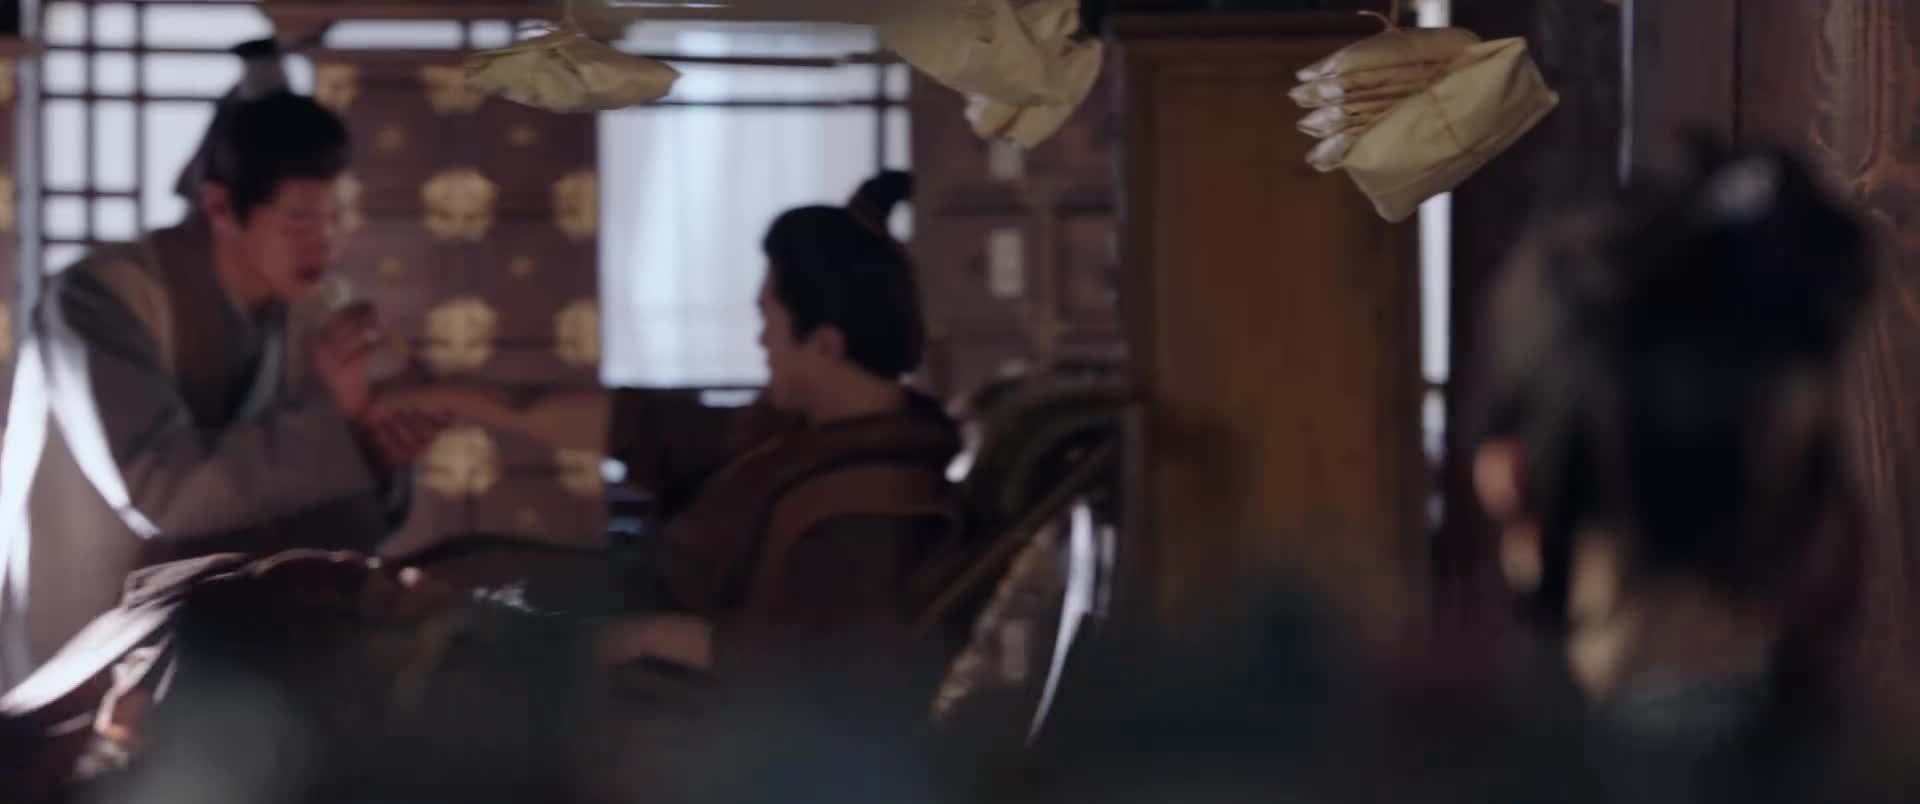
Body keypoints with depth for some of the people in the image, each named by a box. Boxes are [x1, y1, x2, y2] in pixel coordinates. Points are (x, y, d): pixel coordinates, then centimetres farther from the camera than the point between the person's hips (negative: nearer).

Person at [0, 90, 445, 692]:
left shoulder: (300, 321, 2)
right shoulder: (103, 299, -17)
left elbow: (313, 536, 7)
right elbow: (159, 491, -29)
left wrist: (374, 457, -13)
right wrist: (324, 413, -25)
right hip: (77, 672, -6)